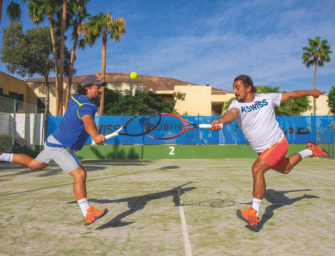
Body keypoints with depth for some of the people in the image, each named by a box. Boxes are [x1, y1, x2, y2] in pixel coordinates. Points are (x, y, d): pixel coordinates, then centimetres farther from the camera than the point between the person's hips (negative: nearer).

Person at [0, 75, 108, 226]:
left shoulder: (75, 98, 4)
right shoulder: (86, 106, -24)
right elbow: (88, 121, -47)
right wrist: (95, 136, -68)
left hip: (54, 142, 10)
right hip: (60, 147, -10)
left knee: (34, 165, 30)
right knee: (80, 174, -20)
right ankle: (87, 213, -24)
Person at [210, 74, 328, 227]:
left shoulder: (266, 98, -10)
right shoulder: (236, 104, -10)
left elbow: (290, 95, 5)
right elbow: (231, 114, -34)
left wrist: (311, 92, 12)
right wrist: (220, 121, -57)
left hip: (278, 143, -5)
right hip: (262, 150, 5)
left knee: (257, 169, -26)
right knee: (285, 169, 26)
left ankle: (253, 213, -22)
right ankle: (310, 151, 52)